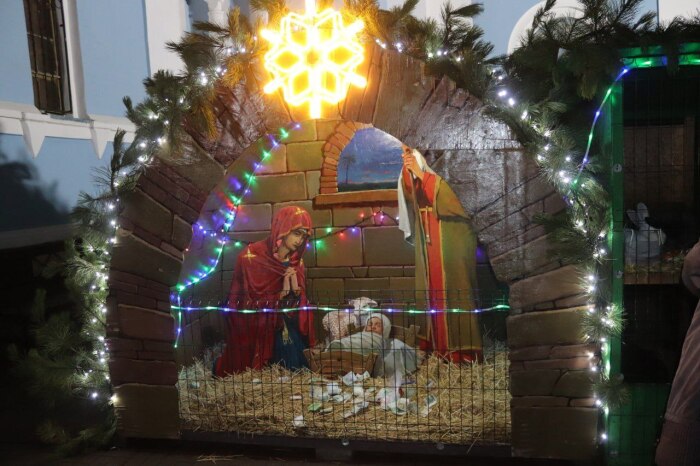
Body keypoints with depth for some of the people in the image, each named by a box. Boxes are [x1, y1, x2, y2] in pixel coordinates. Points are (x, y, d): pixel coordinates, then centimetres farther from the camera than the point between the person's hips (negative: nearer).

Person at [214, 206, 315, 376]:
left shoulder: (295, 262, -1)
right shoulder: (251, 257, -18)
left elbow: (300, 304, 0)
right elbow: (252, 305, -19)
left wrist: (296, 289, -19)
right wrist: (281, 294, -24)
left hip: (281, 323, 5)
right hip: (252, 327, -4)